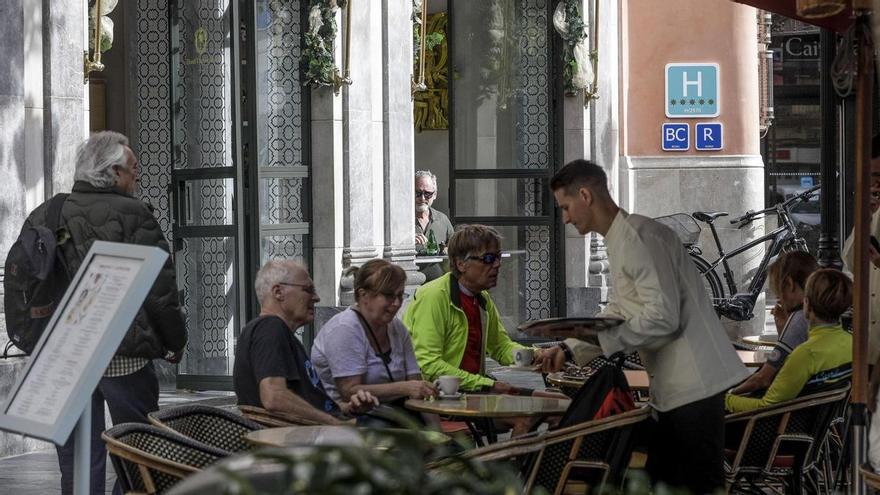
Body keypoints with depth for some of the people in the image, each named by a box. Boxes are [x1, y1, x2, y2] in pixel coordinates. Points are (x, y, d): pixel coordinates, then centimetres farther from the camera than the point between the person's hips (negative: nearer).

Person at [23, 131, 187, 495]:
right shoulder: (132, 214, -8)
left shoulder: (41, 218, 9)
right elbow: (160, 289, -9)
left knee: (77, 461, 8)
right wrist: (176, 341, 4)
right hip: (124, 356, -5)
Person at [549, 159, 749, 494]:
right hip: (673, 389, 10)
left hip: (693, 386, -10)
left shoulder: (637, 236, -15)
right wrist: (568, 350, 15)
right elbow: (615, 317, 25)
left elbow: (663, 317, -21)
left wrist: (600, 341, -16)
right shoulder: (620, 241, 18)